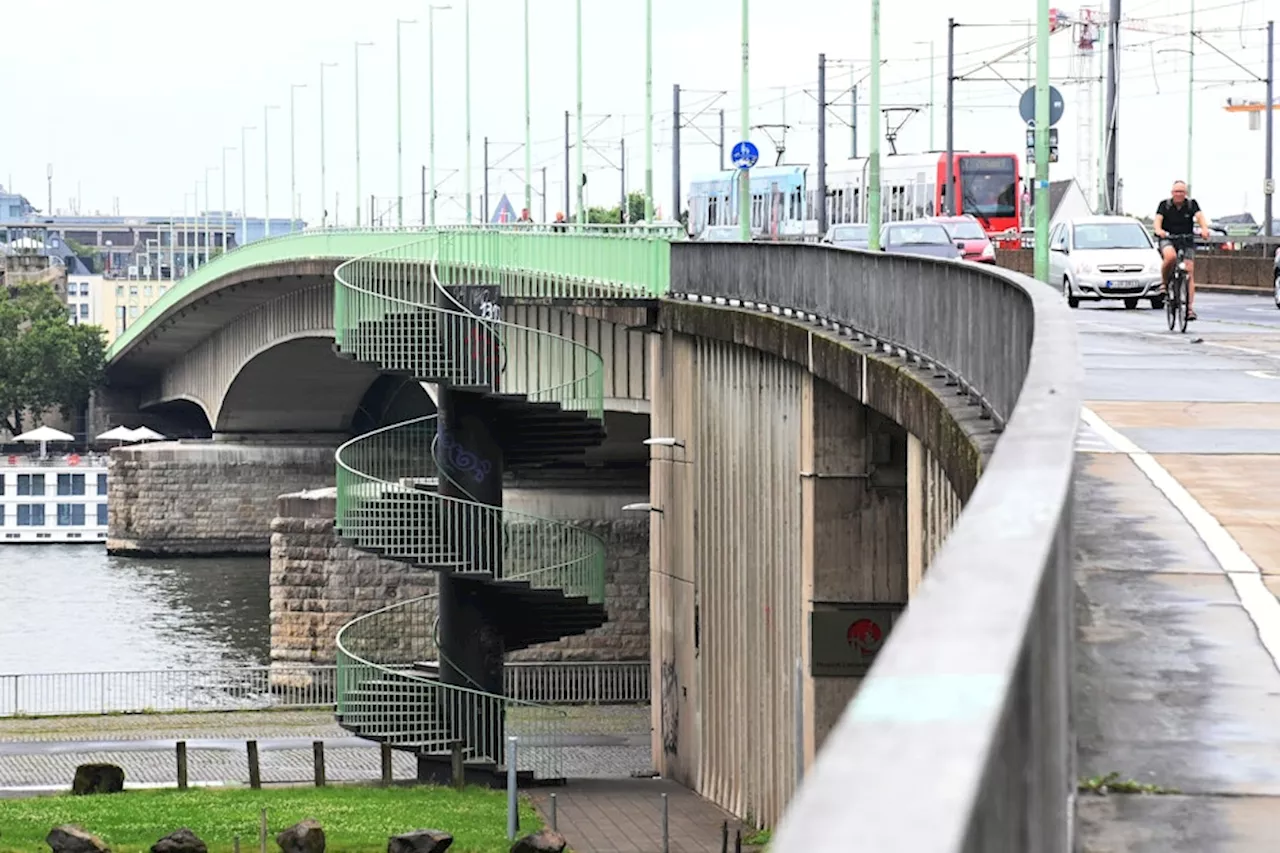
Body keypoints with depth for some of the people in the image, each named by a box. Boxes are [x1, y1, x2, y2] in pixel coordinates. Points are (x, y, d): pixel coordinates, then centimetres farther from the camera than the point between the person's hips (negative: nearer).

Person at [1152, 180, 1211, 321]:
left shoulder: (1192, 204, -1)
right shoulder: (1165, 205, -3)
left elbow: (1200, 216, -18)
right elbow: (1157, 220, -17)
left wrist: (1204, 228, -40)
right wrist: (1158, 230, -41)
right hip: (1168, 239, -2)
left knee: (1189, 272, -9)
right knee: (1171, 257, -35)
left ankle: (1190, 307, -10)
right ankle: (1165, 283, -9)